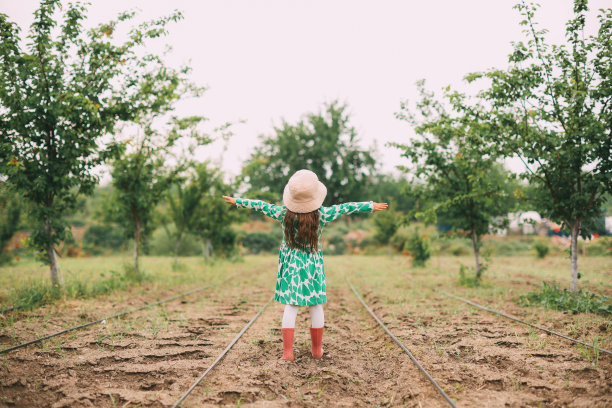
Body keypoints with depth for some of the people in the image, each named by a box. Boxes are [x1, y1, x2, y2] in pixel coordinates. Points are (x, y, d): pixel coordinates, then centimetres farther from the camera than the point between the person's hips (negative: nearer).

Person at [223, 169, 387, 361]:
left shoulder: (283, 213, -11)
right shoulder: (322, 214, -14)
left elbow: (261, 205, 3)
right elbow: (346, 208, -3)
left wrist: (237, 201, 18)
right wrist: (371, 206, 9)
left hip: (290, 264, 1)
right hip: (313, 265, -1)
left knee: (290, 307, 3)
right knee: (316, 306, 11)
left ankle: (287, 351, -2)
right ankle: (316, 350, 23)